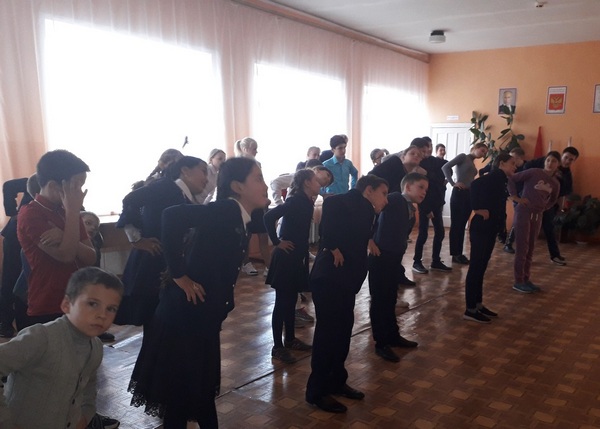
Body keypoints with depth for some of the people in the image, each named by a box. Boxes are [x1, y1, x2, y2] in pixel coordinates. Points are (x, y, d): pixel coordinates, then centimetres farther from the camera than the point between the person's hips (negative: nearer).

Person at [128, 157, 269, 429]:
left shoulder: (241, 220, 7)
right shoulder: (225, 210, -19)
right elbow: (173, 216, -33)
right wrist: (179, 276, -27)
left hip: (204, 316, 8)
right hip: (185, 314, -8)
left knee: (203, 386, 21)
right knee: (182, 389, 8)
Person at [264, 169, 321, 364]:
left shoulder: (306, 201, 7)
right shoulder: (295, 201, -19)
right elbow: (269, 217, -29)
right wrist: (277, 242, -21)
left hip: (297, 257, 9)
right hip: (286, 257, -9)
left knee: (291, 300, 17)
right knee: (282, 302, -1)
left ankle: (290, 340, 30)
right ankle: (277, 347, 8)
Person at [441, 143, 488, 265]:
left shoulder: (473, 164, 19)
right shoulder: (463, 156, -3)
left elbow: (470, 180, 15)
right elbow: (445, 167, -13)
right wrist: (453, 183, -17)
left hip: (469, 195, 8)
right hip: (459, 193, -8)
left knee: (462, 225, 11)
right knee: (456, 225, -2)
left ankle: (459, 253, 17)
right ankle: (455, 254, 3)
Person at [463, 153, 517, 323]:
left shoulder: (500, 180, 15)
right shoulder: (495, 177, -13)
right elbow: (476, 184, -30)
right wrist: (480, 210, -24)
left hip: (490, 228, 10)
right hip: (481, 228, -10)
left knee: (481, 267, 14)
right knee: (476, 267, -5)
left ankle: (478, 305, 23)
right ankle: (470, 310, 1)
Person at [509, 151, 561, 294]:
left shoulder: (555, 184, 9)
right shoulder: (534, 172, -8)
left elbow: (553, 200, 27)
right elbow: (512, 179, -9)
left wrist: (544, 207, 12)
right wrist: (515, 197, -13)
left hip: (537, 215, 6)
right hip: (523, 212, -6)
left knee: (530, 248, 12)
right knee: (522, 247, -4)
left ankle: (526, 279, 22)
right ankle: (518, 281, 3)